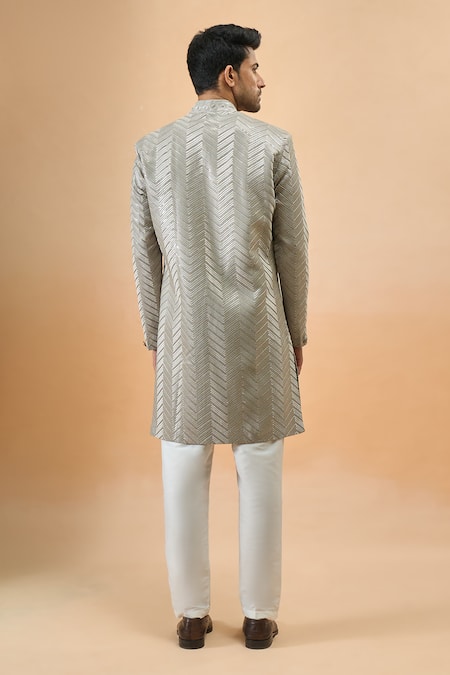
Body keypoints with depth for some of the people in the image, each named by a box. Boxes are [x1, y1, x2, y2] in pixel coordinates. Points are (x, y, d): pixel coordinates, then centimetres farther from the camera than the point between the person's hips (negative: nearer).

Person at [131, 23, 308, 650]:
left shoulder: (152, 149, 1)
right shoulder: (273, 145, -5)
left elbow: (145, 251, 4)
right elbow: (293, 247, -1)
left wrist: (155, 334, 14)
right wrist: (296, 333, 9)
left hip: (185, 333, 2)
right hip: (257, 331, -1)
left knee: (184, 474, 9)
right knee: (260, 472, 7)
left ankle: (192, 615, 19)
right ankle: (259, 616, 17)